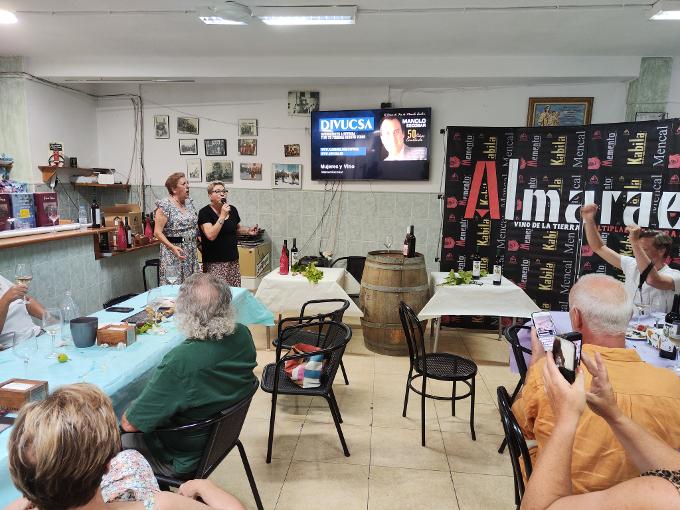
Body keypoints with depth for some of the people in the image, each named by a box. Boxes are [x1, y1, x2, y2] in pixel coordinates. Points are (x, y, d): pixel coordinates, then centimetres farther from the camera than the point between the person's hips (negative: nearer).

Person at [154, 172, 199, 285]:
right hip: (174, 251, -6)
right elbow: (157, 232, -13)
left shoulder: (189, 203, 11)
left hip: (191, 252, 6)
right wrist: (172, 247, -25)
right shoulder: (165, 205, -9)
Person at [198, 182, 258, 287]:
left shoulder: (232, 210, 8)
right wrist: (222, 216, -20)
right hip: (215, 263, -5)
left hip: (233, 260, 5)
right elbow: (211, 235, -20)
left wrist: (248, 230, 7)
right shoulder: (205, 212, -7)